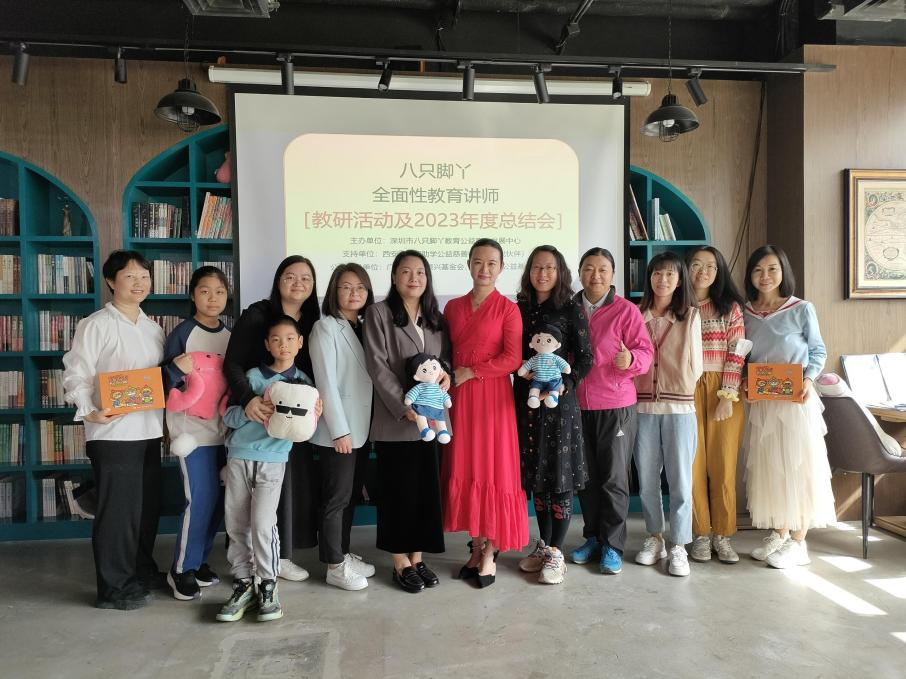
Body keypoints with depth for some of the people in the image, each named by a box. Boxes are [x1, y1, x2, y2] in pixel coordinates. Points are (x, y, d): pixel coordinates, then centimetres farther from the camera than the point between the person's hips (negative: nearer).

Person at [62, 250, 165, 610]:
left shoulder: (153, 329, 13)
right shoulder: (96, 325, -7)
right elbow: (75, 374, -12)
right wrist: (89, 411, -26)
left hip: (149, 431, 7)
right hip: (112, 432, -7)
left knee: (148, 505, 16)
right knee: (118, 509, 0)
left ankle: (141, 570, 34)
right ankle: (113, 587, 13)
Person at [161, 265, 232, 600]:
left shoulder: (231, 335, 9)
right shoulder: (183, 333, -6)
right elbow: (164, 383, -7)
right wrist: (176, 368, -26)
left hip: (224, 428, 6)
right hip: (192, 428, -5)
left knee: (219, 498, 9)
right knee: (201, 499, -7)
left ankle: (199, 560, 26)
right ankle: (182, 569, 11)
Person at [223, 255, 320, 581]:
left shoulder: (313, 322, 8)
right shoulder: (257, 315, -7)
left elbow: (315, 372, 10)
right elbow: (232, 363, -14)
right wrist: (248, 399, -29)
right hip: (257, 417, -5)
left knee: (293, 484, 9)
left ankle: (281, 554, 23)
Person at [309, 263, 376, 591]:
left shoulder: (363, 327, 11)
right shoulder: (325, 328, -10)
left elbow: (370, 377, 12)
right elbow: (326, 383, -15)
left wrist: (366, 426, 6)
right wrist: (340, 430, -18)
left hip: (362, 427, 7)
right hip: (338, 429, -7)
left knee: (351, 495, 15)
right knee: (337, 498, 2)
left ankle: (344, 554, 28)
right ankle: (334, 566, 14)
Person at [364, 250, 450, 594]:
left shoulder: (436, 317, 15)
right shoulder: (379, 312, -2)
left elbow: (446, 357, 16)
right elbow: (377, 365, -9)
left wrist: (446, 373, -8)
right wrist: (404, 405, -16)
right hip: (395, 418, -4)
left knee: (426, 489, 9)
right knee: (399, 490, 3)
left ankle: (418, 557, 22)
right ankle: (401, 563, 16)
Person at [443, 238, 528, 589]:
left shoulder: (507, 309, -3)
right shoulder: (453, 307, 11)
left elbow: (513, 358, -10)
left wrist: (472, 372, -12)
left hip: (492, 396, -4)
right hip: (458, 397, 4)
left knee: (493, 470, 0)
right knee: (464, 470, 7)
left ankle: (490, 553, 12)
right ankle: (477, 547, 20)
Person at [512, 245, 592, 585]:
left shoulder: (571, 309, -3)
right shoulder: (519, 308, 9)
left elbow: (585, 358, -6)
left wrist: (565, 385, -19)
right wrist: (523, 370, -7)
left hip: (559, 401, -4)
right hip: (525, 400, 5)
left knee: (560, 475, 1)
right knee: (535, 474, 12)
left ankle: (556, 552, 12)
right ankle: (544, 544, 26)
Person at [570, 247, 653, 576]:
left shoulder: (626, 310, -3)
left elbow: (646, 352, -6)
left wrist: (631, 359, -27)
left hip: (616, 407, -4)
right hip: (577, 407, 4)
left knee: (613, 477, 1)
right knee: (585, 475, 11)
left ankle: (613, 545, 13)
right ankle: (593, 537, 27)